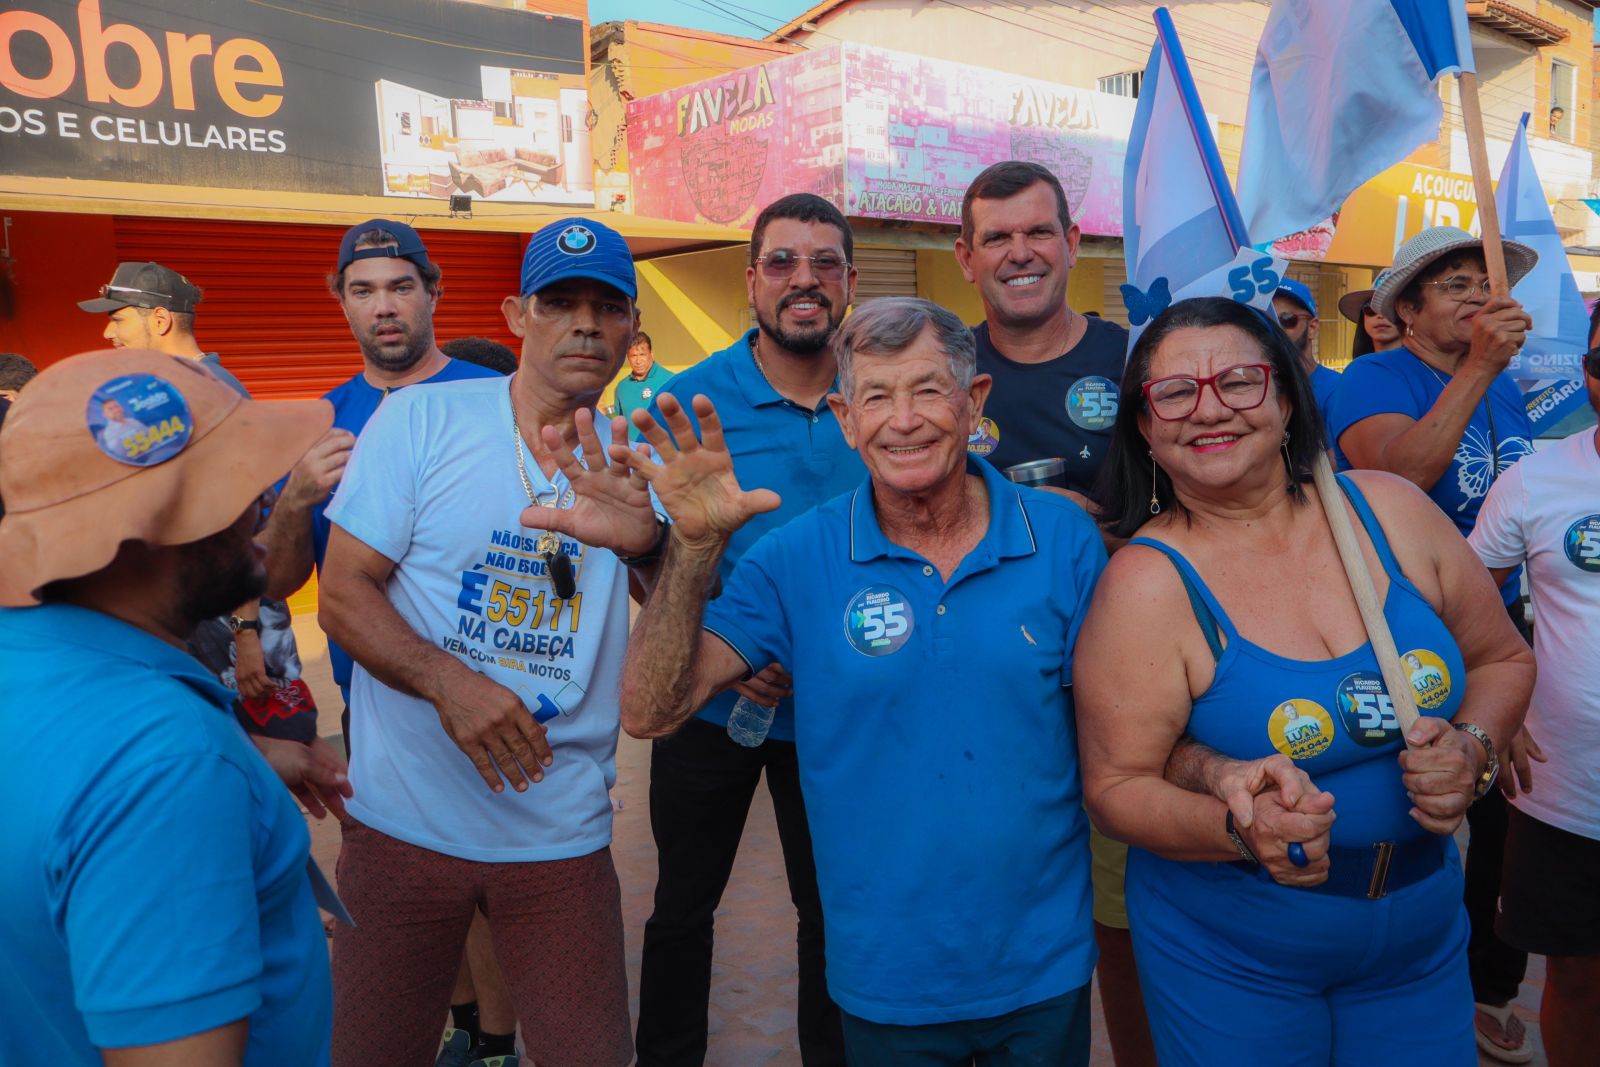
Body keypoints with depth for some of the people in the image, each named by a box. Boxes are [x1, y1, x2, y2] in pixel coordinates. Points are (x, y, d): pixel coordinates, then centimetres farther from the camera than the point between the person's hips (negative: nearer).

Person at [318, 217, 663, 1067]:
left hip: (562, 832, 2)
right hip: (403, 818, -1)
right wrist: (449, 682, -24)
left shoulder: (629, 464, 1)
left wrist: (649, 541, -35)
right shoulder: (421, 420, -6)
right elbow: (344, 595, -7)